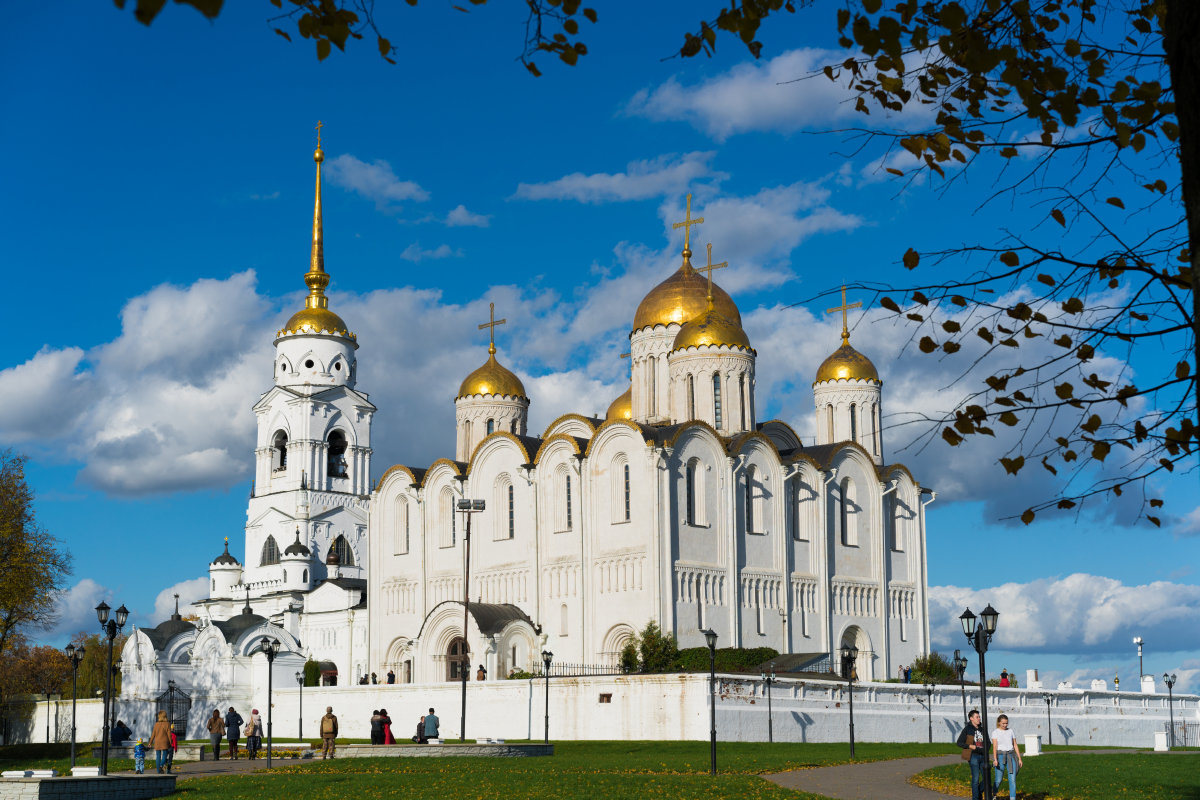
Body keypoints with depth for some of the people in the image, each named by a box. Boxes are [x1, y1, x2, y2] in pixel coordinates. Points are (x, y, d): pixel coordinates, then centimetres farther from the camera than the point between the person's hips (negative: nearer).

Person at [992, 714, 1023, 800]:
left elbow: (1015, 746, 13)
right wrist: (995, 759, -20)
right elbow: (994, 746, -8)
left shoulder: (1011, 732, 11)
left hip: (1011, 756, 3)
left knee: (1012, 779, -9)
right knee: (999, 779, 1)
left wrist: (1019, 759, 7)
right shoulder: (995, 732, 2)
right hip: (1000, 756, -3)